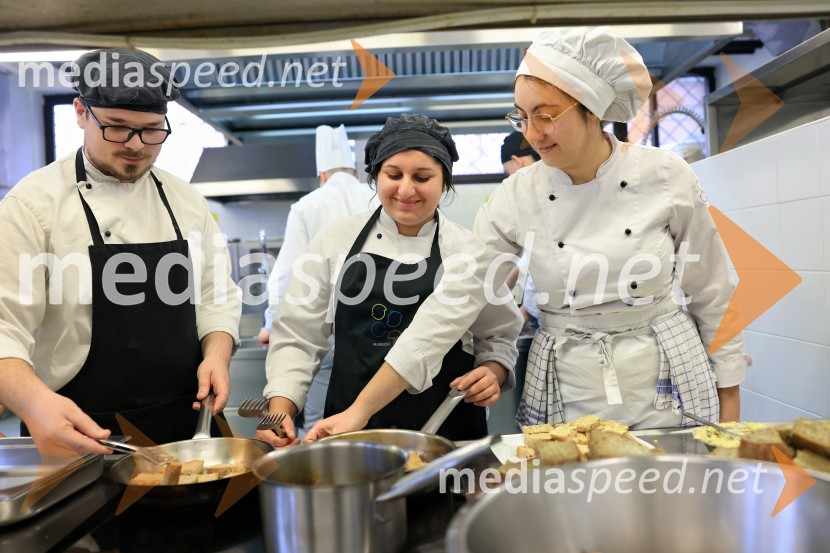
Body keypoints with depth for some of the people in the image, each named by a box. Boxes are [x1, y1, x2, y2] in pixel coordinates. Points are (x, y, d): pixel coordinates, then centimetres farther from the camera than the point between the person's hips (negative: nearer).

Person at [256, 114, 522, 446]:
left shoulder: (468, 250, 0)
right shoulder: (335, 241, 1)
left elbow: (499, 335, 10)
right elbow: (298, 336, 2)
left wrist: (492, 372, -8)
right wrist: (279, 413, -7)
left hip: (447, 427, 0)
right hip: (346, 427, 1)